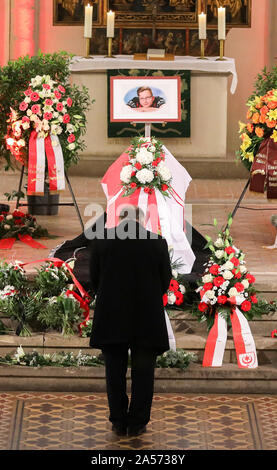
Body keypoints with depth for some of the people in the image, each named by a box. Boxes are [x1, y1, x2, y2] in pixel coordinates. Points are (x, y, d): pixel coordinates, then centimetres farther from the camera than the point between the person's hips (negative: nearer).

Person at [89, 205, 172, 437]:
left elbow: (94, 278, 5)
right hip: (147, 319, 0)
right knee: (143, 372, 7)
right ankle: (137, 424, 8)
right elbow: (165, 280, 4)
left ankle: (119, 423, 12)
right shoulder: (157, 242, -4)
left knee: (115, 371, 9)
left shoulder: (101, 240, -2)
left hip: (111, 318, 1)